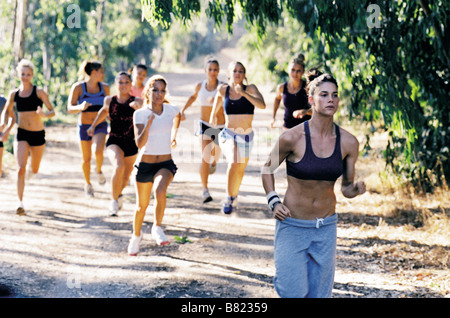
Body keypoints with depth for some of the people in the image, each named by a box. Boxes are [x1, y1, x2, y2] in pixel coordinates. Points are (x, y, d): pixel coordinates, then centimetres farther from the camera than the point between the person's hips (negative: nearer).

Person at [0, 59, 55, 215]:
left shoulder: (39, 92, -6)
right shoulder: (14, 94, 2)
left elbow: (52, 111, -7)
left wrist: (45, 115, -30)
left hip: (38, 134, 0)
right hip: (22, 134, 0)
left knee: (34, 169, 17)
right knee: (20, 168, -17)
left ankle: (30, 173, 56)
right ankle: (20, 203, -14)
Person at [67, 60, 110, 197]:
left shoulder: (104, 87, 1)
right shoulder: (78, 87, -9)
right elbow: (70, 108, -15)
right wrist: (80, 107, -34)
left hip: (100, 125, 1)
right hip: (84, 126, -1)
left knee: (98, 151, -25)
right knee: (86, 158, 7)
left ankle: (99, 171, 6)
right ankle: (88, 184, 31)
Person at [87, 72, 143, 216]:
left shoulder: (136, 101, -8)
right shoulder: (109, 100, -2)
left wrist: (138, 107, -49)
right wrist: (93, 125, 17)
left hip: (131, 144, 1)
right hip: (114, 142, -1)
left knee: (125, 177, 17)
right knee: (119, 167, -29)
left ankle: (118, 193, 53)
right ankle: (114, 200, -10)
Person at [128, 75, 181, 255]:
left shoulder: (171, 110, -2)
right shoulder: (140, 114, -9)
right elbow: (140, 143, -21)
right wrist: (148, 124, -33)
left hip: (166, 164, 0)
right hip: (146, 164, 0)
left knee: (160, 190, -32)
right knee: (142, 205, 12)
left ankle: (157, 227, -12)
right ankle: (136, 235, 41)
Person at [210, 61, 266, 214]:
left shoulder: (250, 89, -8)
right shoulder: (223, 89, -3)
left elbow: (262, 105, -24)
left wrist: (243, 93, -31)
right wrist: (213, 114, 30)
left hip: (246, 136, 1)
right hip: (228, 134, -1)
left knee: (240, 170, 18)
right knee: (234, 161, -30)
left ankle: (234, 197, 47)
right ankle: (228, 198, -16)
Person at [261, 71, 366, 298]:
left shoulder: (348, 143, -6)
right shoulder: (292, 137, -15)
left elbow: (346, 188, 4)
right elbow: (267, 168, 2)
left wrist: (356, 189, -18)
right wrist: (273, 201, -11)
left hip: (326, 228, 3)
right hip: (292, 226, -3)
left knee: (319, 294, 11)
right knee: (295, 292, -6)